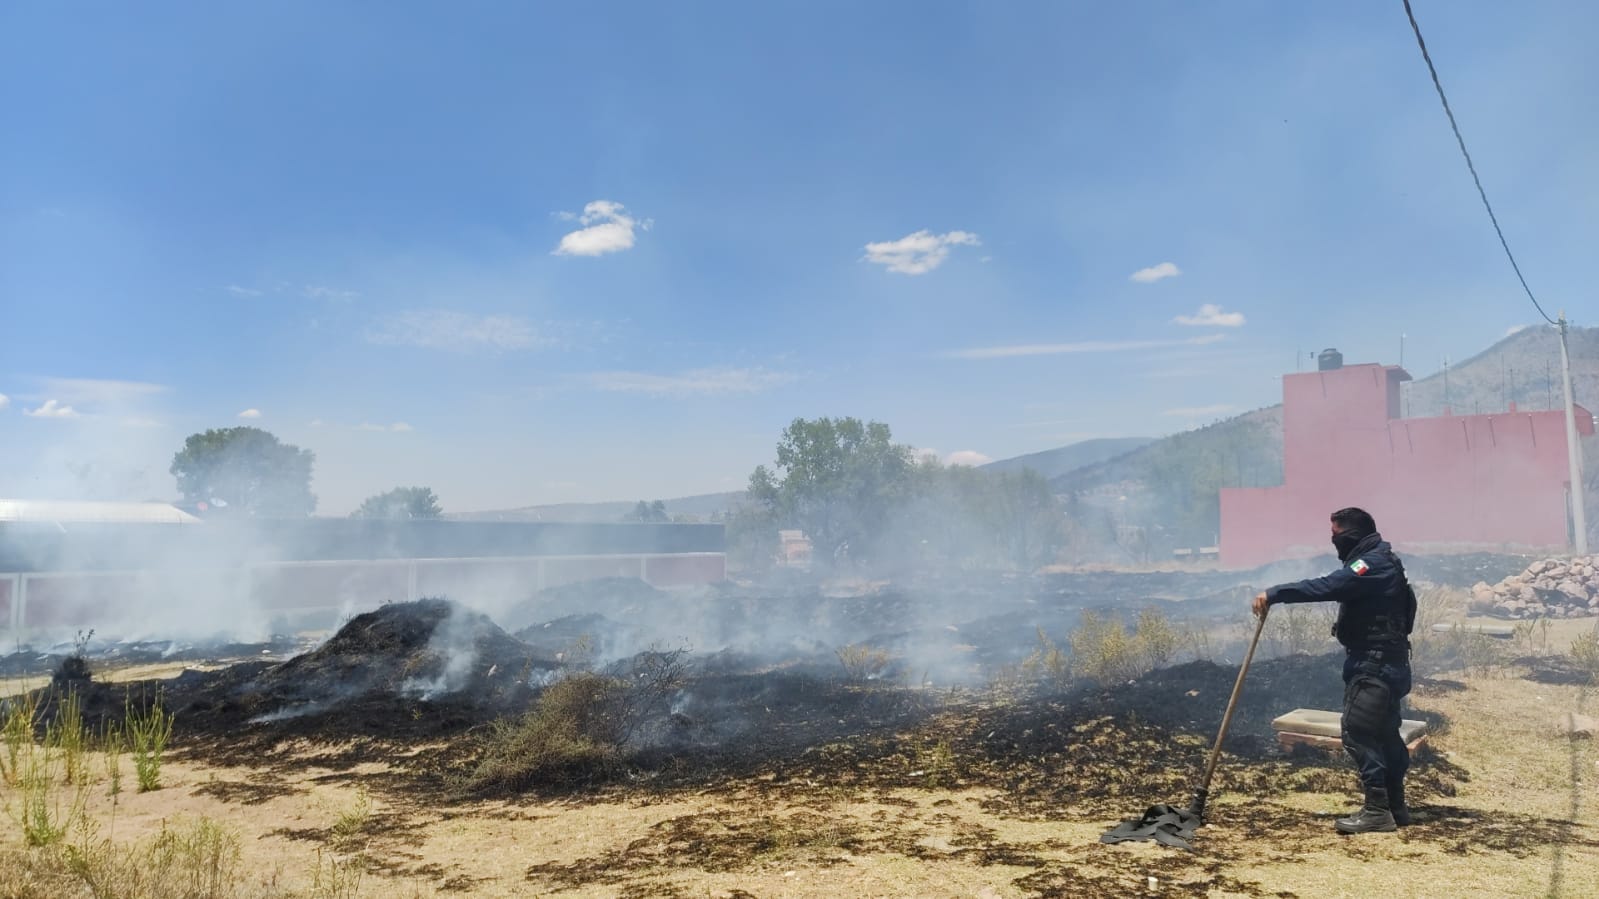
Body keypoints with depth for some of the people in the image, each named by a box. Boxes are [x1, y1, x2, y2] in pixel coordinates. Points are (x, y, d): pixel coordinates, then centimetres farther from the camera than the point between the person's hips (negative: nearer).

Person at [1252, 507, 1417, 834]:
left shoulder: (1374, 564, -19)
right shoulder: (1375, 561, 15)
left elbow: (1324, 587, -28)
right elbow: (1335, 588, 13)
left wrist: (1274, 594, -27)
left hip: (1376, 665, -11)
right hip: (1382, 663, 11)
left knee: (1357, 732, -9)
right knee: (1384, 733, 15)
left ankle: (1377, 810, -4)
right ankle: (1395, 807, 24)